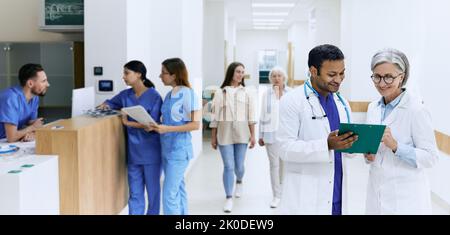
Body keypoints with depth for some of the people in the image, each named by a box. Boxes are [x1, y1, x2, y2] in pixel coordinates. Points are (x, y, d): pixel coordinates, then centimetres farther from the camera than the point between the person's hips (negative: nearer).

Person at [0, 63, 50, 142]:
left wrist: (31, 134, -18)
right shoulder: (11, 98, -25)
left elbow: (30, 125, 5)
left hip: (16, 143, 6)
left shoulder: (34, 98, -2)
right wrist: (33, 127, -13)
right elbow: (11, 137, -28)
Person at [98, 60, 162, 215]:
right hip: (133, 152, 5)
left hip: (151, 153, -4)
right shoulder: (125, 95, 5)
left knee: (153, 191, 8)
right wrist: (105, 106, 1)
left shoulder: (154, 97, -10)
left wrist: (128, 123, -12)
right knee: (135, 194, 9)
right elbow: (110, 103, 24)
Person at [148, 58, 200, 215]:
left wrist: (167, 129, -21)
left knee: (169, 194, -8)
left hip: (179, 150, -8)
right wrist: (156, 126, 0)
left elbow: (195, 124, -15)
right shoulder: (169, 94, 10)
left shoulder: (187, 93, -13)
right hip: (167, 149, 8)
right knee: (178, 190, 14)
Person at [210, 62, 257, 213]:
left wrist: (253, 135, 1)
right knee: (228, 166, -5)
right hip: (224, 133, -1)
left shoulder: (247, 93, 6)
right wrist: (213, 137, 2)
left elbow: (251, 116, 5)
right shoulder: (220, 92, 2)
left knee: (239, 165, 7)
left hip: (241, 133, 1)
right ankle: (229, 199, 3)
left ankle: (239, 182, 42)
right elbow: (215, 116, 3)